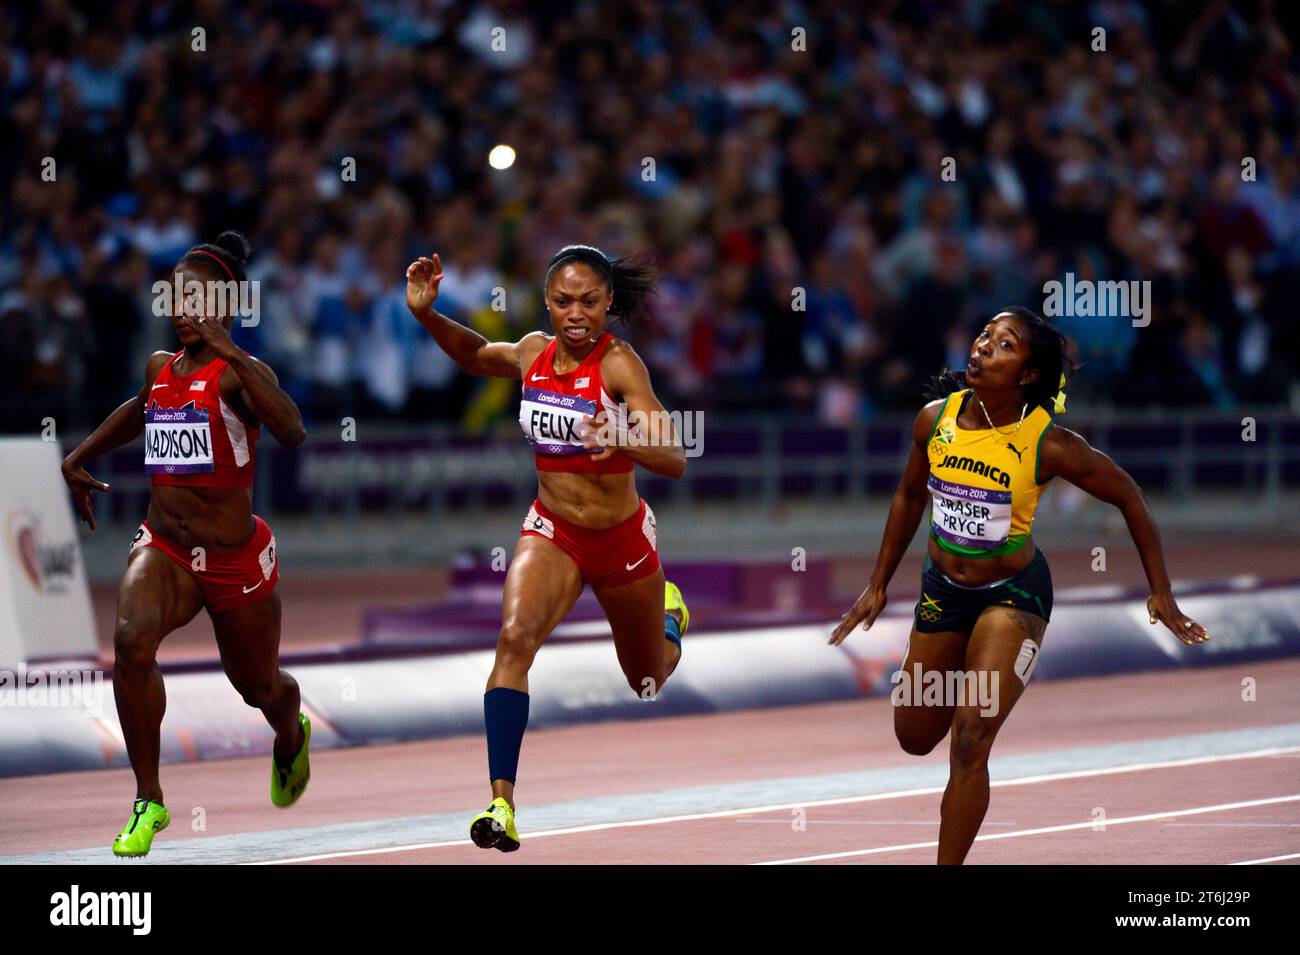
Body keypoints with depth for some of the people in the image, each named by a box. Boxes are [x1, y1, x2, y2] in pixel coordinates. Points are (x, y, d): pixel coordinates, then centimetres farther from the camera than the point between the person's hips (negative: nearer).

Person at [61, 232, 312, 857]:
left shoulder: (239, 374, -14)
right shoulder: (160, 368, 5)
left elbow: (292, 433, -35)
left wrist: (230, 353, -39)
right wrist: (78, 459, 34)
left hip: (236, 559, -3)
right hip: (165, 548, 3)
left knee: (259, 688, 16)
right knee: (131, 640, -28)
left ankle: (292, 736, 57)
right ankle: (148, 801, -18)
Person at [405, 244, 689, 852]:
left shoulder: (618, 362, -22)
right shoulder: (533, 353, -7)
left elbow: (674, 460, -32)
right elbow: (475, 355, 18)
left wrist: (621, 441, -52)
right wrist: (426, 315, 0)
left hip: (623, 539, -2)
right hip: (552, 531, 2)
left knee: (648, 681, 21)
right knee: (515, 638, -28)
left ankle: (669, 614, 58)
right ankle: (502, 802, -32)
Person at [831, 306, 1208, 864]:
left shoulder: (1048, 445, -22)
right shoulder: (935, 419, -11)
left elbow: (1129, 499, -8)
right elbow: (910, 497, 8)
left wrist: (1161, 593, -5)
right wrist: (878, 586, 13)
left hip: (1013, 593, -5)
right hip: (942, 588, 5)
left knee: (970, 741, -20)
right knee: (914, 739, 18)